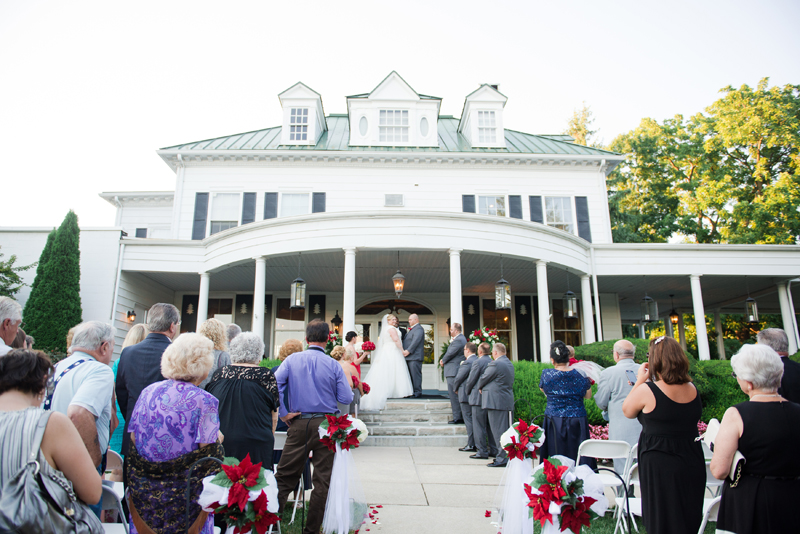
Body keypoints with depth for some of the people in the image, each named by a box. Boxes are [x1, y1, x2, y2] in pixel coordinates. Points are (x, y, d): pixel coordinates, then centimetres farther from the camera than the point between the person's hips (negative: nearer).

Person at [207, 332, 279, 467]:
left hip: (220, 442, 3)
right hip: (255, 445, -3)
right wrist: (268, 439, 14)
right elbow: (274, 417, 0)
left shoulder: (219, 374, 4)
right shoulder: (266, 375, -5)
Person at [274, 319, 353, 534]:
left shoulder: (292, 360, 0)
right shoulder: (334, 365, -4)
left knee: (284, 476, 11)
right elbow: (346, 398, -4)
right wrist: (339, 388, 17)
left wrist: (283, 413, -3)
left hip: (298, 423, 1)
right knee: (322, 480, 9)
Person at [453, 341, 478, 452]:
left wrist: (456, 388, 4)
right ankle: (477, 443, 19)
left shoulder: (467, 363, -17)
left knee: (468, 419, -3)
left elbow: (459, 378, -14)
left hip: (466, 395, -9)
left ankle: (471, 445, -1)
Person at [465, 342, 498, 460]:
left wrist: (468, 392, 6)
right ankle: (493, 450, 18)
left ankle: (482, 452, 2)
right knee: (490, 425, 14)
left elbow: (470, 380, -10)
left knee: (479, 426, -1)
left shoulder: (478, 362, -13)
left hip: (479, 398, -8)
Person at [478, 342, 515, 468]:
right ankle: (506, 456, 20)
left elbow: (483, 379, -7)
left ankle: (502, 458, -2)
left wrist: (480, 387, 14)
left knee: (498, 430, -4)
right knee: (504, 430, 14)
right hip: (508, 402, 10)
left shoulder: (495, 364, -15)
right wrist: (484, 387, 17)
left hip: (496, 402, -10)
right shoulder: (510, 364, 15)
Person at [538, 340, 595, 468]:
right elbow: (588, 395, 9)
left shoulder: (546, 374, -9)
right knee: (579, 456, 8)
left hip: (554, 423, -1)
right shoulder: (580, 374, -6)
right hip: (577, 422, 1)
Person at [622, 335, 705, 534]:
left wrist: (640, 380, 2)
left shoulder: (646, 390, -18)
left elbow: (627, 411, 0)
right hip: (692, 463, 5)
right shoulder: (693, 389, -2)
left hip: (659, 466, -5)